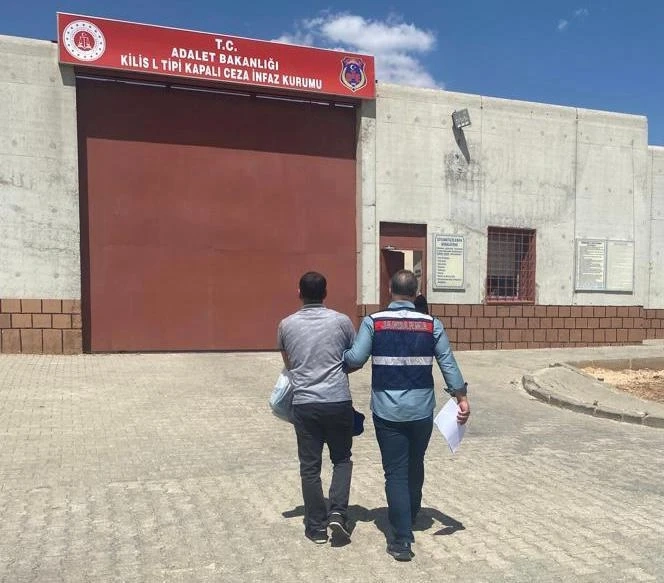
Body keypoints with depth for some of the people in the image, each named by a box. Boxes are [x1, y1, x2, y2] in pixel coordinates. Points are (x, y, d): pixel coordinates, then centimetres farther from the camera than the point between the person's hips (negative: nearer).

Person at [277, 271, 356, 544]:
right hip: (338, 401, 0)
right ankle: (338, 511, 4)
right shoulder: (341, 321, -3)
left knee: (310, 466, 11)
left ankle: (316, 527, 18)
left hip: (304, 403, 1)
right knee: (342, 458, 18)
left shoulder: (286, 325, 1)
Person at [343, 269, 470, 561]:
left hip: (388, 411, -2)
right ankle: (410, 520, 41)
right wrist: (462, 397, 3)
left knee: (396, 473, 5)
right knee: (415, 467, 22)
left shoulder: (373, 321, -7)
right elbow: (448, 363, -2)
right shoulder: (431, 324, -1)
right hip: (422, 410, 3)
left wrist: (340, 359, 9)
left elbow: (355, 359, -12)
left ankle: (402, 540, 3)